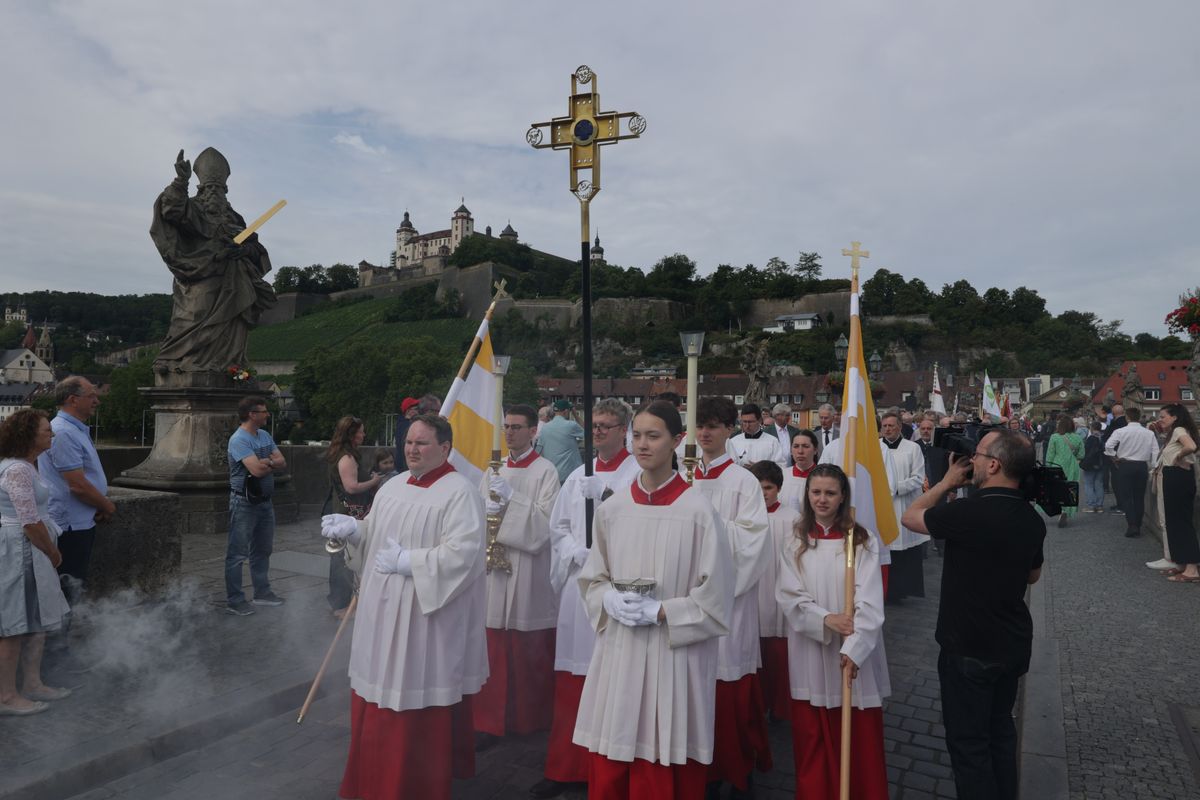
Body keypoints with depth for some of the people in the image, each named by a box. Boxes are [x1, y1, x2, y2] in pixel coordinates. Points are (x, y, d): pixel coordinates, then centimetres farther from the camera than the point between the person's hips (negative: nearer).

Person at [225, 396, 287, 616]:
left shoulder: (265, 435, 9)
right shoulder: (239, 440, -17)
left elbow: (283, 463, 5)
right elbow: (257, 470, -26)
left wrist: (267, 462, -16)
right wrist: (273, 463, -6)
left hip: (265, 501, 9)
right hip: (244, 503, -8)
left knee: (262, 550, 17)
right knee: (238, 553, -1)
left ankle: (262, 593, 29)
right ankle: (234, 601, 6)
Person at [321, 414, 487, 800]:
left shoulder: (460, 493, -14)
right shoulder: (393, 487, 11)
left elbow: (462, 554, -23)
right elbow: (375, 535, 15)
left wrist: (405, 561, -21)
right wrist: (354, 529, -5)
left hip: (427, 617, -7)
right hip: (383, 613, 8)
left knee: (421, 708, 1)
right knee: (379, 697, 17)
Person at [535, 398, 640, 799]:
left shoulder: (640, 474, -5)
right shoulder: (578, 476, 13)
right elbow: (558, 528, 12)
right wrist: (580, 555, -5)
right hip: (580, 584, 5)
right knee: (572, 684, 9)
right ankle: (566, 767, 21)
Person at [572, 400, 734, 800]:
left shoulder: (697, 511, -10)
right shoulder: (612, 509, 3)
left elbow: (715, 596, -7)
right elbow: (592, 579, 12)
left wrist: (661, 612, -14)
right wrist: (611, 601, -8)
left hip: (673, 656, -4)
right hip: (617, 652, 4)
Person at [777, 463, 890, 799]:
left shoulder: (863, 541, -3)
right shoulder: (795, 542, 3)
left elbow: (869, 600, -11)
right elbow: (788, 596, -3)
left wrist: (853, 648, -21)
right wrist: (826, 619, -19)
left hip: (855, 653, -1)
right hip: (810, 652, 1)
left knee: (859, 738, 6)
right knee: (812, 737, 9)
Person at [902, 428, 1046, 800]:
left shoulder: (968, 512, -27)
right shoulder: (1032, 518, -2)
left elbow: (910, 517, -8)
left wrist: (947, 482, -1)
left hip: (970, 648, -7)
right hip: (1013, 644, 8)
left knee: (968, 740, 6)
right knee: (1001, 728, 23)